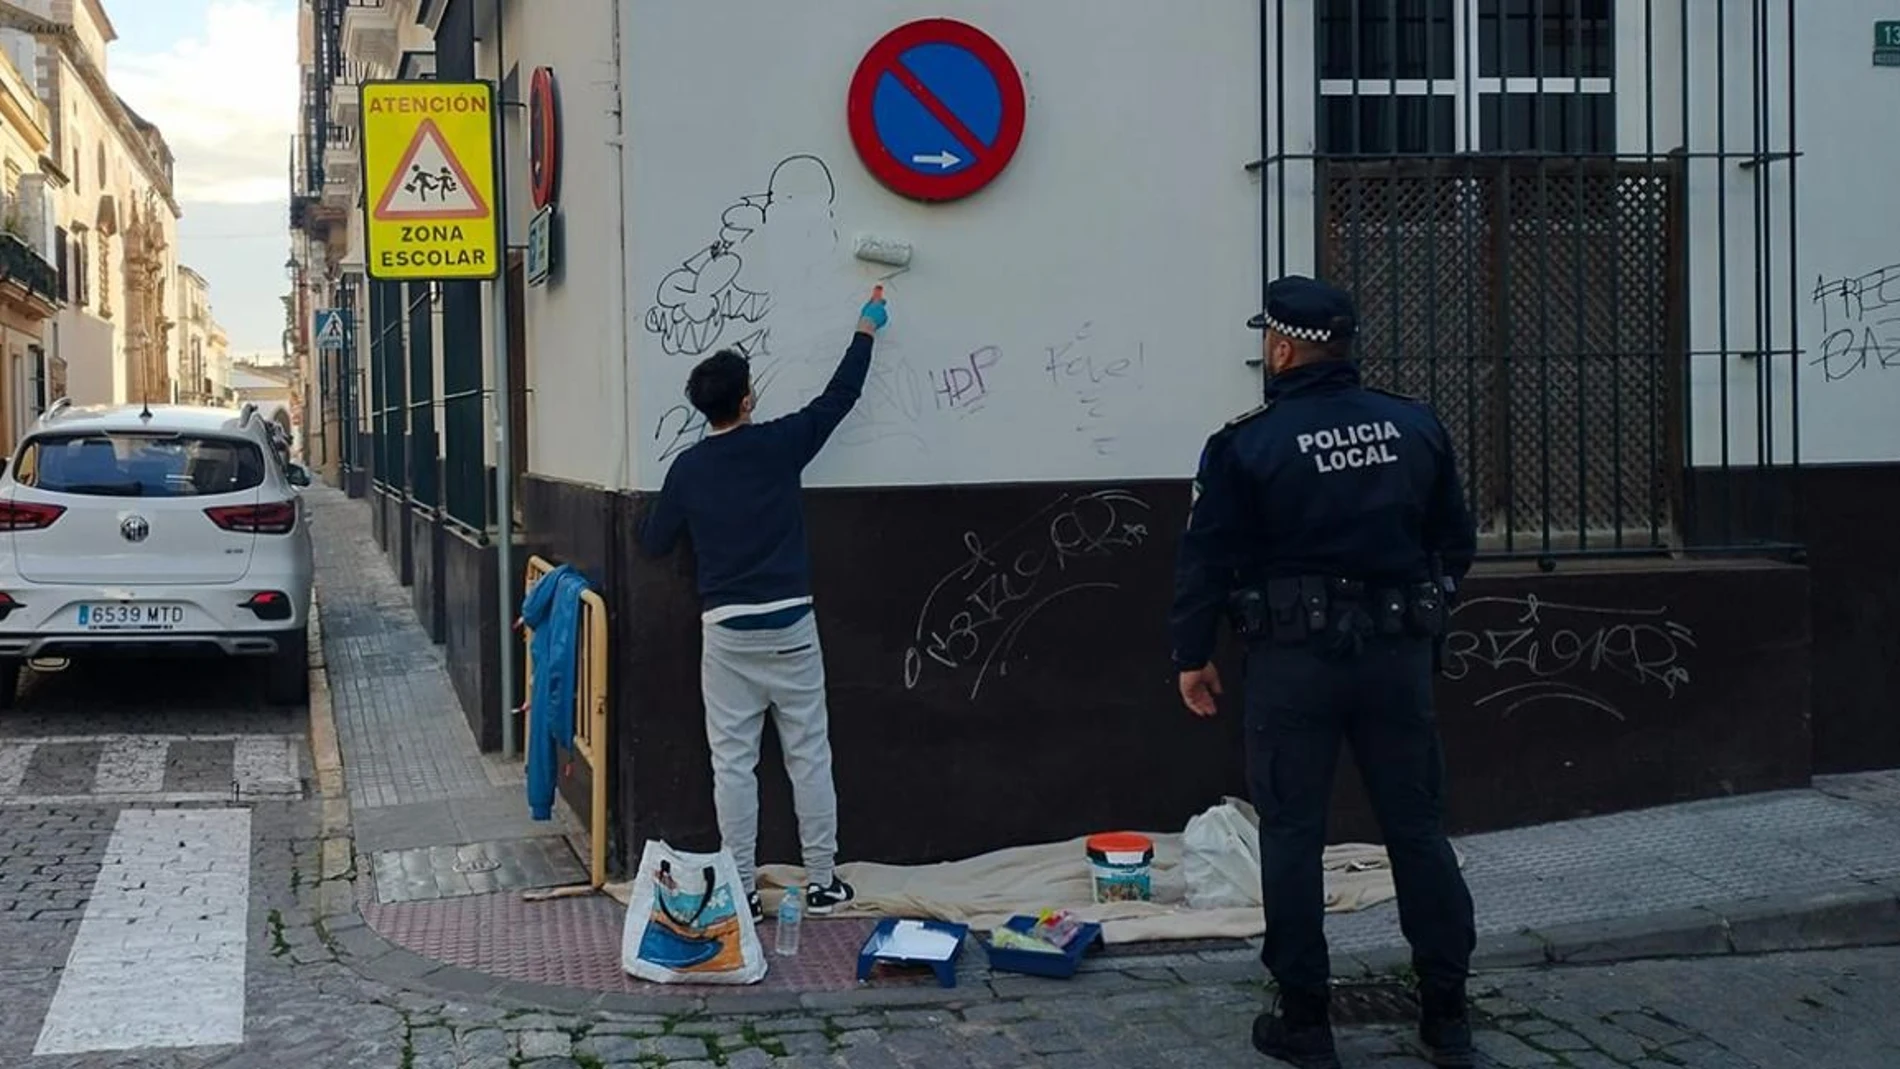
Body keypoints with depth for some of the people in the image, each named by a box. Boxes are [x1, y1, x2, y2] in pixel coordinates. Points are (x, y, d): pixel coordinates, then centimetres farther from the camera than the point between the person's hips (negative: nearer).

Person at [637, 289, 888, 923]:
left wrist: (652, 518, 29)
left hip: (726, 630, 0)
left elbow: (654, 544, 6)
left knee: (732, 762, 4)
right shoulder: (779, 445, -5)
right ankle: (822, 882, 13)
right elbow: (838, 397, 9)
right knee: (809, 755, 8)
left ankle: (740, 890, 6)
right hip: (789, 623, 0)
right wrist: (865, 333, 23)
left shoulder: (688, 468, -2)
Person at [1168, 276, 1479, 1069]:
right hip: (1399, 652, 4)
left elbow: (1207, 558, -6)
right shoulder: (1415, 426, 4)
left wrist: (1192, 655, 5)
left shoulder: (1248, 443, -8)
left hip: (1295, 657, -3)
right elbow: (1455, 542, 12)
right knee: (1417, 827, 11)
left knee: (1292, 833, 6)